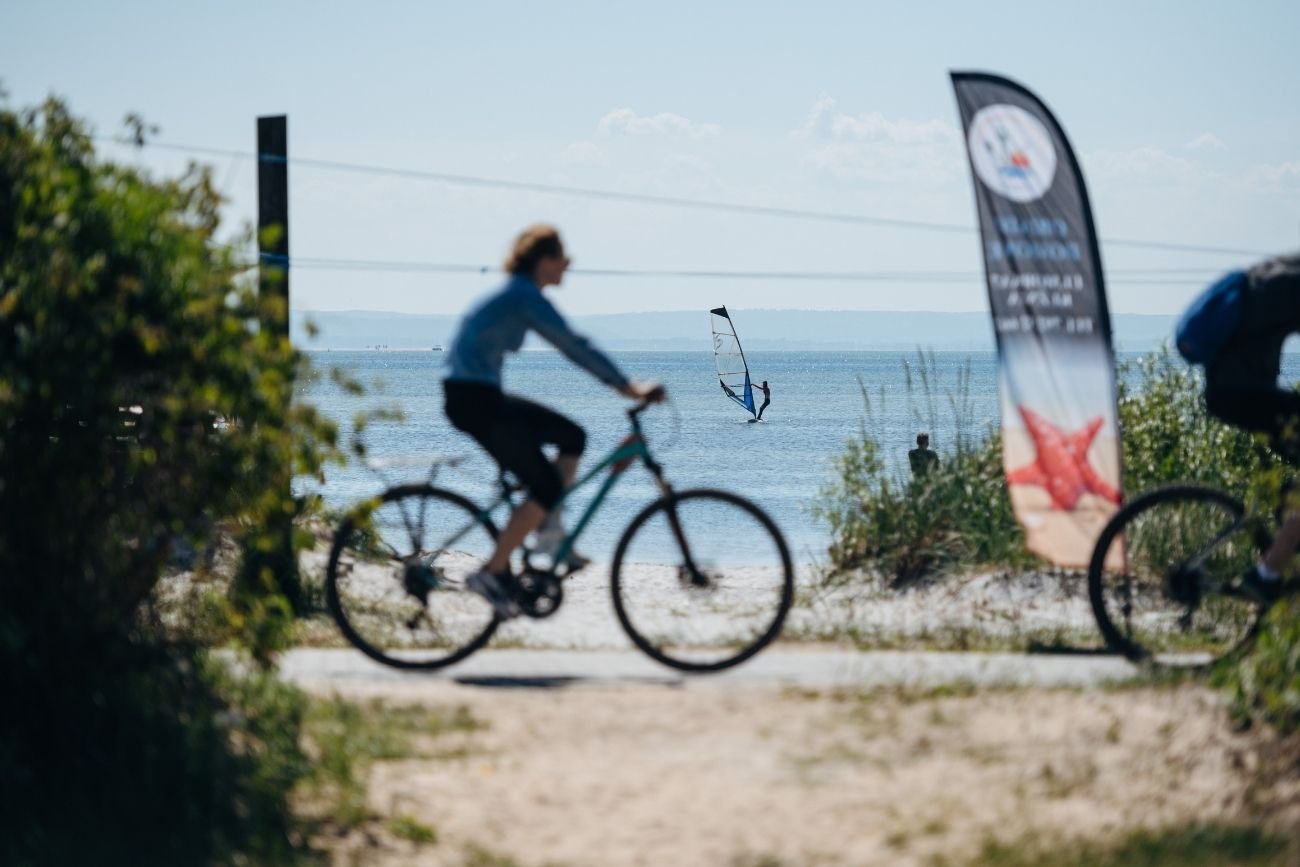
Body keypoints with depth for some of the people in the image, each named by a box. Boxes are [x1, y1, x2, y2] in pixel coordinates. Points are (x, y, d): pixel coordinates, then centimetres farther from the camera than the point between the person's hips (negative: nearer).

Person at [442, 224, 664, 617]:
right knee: (546, 486, -9)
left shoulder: (520, 295, 15)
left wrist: (625, 384, 14)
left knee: (572, 437, 12)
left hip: (482, 396, 10)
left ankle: (550, 535, 12)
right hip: (473, 398, -10)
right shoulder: (524, 297, -16)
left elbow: (571, 346, 18)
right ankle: (492, 573, -6)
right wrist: (627, 386, -15)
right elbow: (575, 346, -19)